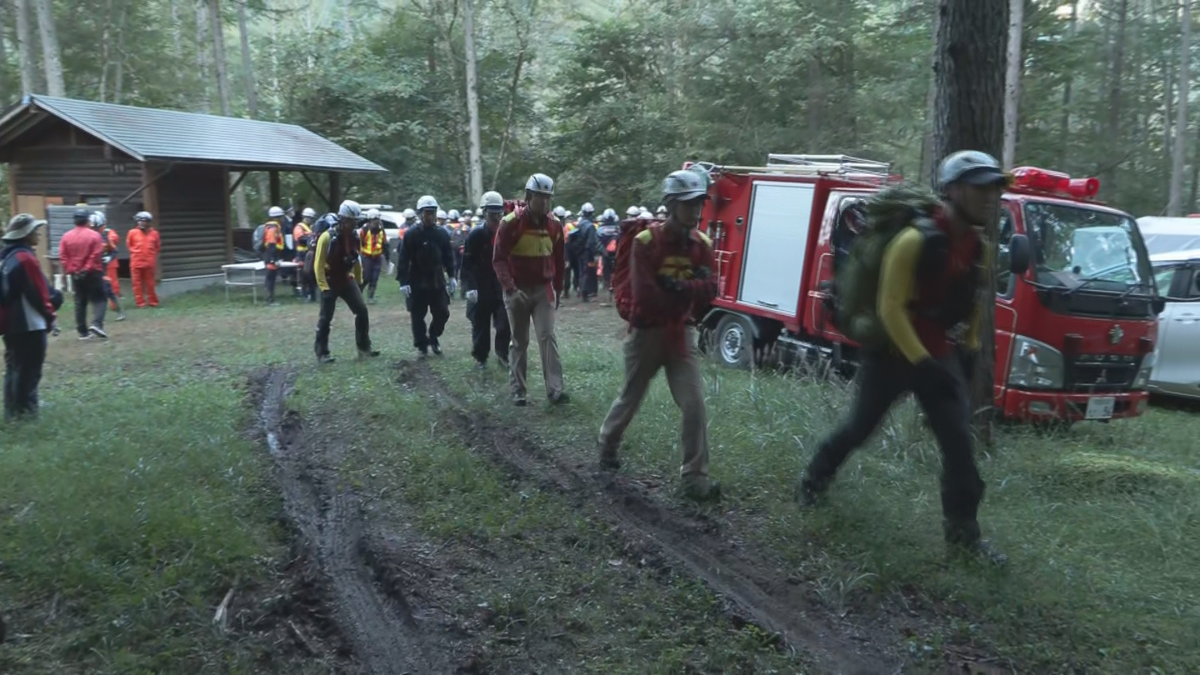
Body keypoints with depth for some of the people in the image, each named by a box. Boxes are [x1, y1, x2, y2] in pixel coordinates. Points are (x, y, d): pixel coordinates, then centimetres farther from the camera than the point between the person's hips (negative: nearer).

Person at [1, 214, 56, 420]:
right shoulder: (25, 257, -16)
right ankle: (24, 410, 3)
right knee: (28, 369, -1)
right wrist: (49, 314, -5)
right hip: (29, 323, -9)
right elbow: (37, 292, -17)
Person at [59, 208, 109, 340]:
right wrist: (88, 267, -6)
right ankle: (96, 324, -20)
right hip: (92, 273, -4)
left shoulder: (66, 237, 3)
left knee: (80, 302, 11)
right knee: (99, 299, 2)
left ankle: (82, 331, 12)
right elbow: (97, 255, -14)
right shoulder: (94, 235, -9)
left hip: (75, 274, 4)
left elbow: (62, 257, 0)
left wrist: (69, 270, 2)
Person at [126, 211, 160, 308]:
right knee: (137, 284, 3)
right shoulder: (132, 232, -2)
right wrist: (135, 253, 4)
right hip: (136, 263, 0)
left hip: (149, 263, 0)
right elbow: (128, 245, 10)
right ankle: (140, 303, 9)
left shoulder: (154, 233, 0)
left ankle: (153, 302, 16)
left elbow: (157, 247, 11)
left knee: (150, 283, 7)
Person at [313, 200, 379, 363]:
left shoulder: (354, 237, 2)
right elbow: (318, 265, -18)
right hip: (330, 282, -6)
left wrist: (359, 281, 16)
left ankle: (364, 348, 8)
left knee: (362, 311, -1)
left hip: (347, 280, 6)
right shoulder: (328, 237, -18)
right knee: (326, 318, -2)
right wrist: (324, 287, -20)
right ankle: (321, 353, 9)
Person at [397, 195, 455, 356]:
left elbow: (448, 256, 11)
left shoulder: (442, 233, 4)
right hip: (417, 283, -3)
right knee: (418, 316, 3)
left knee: (442, 313, 5)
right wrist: (403, 282, -16)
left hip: (437, 282, 4)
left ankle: (433, 338, 29)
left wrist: (451, 277, 6)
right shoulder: (411, 234, -9)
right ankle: (422, 345, 16)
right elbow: (404, 259, -11)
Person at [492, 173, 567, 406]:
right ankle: (518, 390, 17)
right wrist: (510, 288, -22)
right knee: (519, 342, 7)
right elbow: (499, 259, -12)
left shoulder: (554, 225, 2)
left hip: (543, 290, 2)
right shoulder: (511, 223, -12)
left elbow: (558, 261, 12)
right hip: (518, 290, -2)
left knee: (548, 337, -8)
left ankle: (555, 389, -9)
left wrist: (557, 290, 14)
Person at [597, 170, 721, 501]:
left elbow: (709, 290, -8)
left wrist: (677, 287, -23)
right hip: (646, 333, -3)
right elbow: (645, 294, -23)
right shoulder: (645, 241, -16)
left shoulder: (702, 244, 0)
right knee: (630, 398, 16)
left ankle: (695, 477, 1)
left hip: (681, 333, 3)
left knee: (694, 404, -6)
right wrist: (691, 288, -14)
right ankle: (608, 443, 44)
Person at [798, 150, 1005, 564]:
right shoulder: (915, 242, -23)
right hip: (891, 354, -5)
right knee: (859, 429, 11)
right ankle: (815, 476, 38)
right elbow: (890, 309, -23)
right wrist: (920, 361, -26)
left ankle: (962, 531, 8)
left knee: (959, 443, -3)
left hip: (940, 358, 6)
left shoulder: (978, 249, 1)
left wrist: (970, 349, 14)